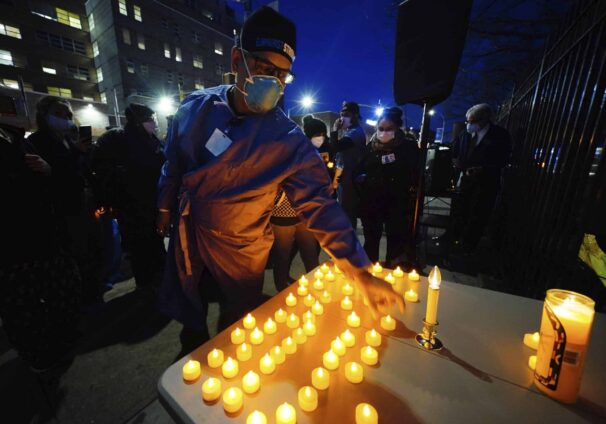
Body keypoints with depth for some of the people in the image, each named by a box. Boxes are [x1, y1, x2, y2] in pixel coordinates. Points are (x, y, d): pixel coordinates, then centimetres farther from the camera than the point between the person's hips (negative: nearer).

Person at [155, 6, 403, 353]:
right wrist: (165, 208, 15)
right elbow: (174, 163, 4)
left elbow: (319, 205, -24)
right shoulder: (196, 107, -9)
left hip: (239, 255, -3)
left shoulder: (289, 141, -22)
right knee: (190, 323, 27)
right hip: (185, 240, 4)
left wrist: (361, 273, -29)